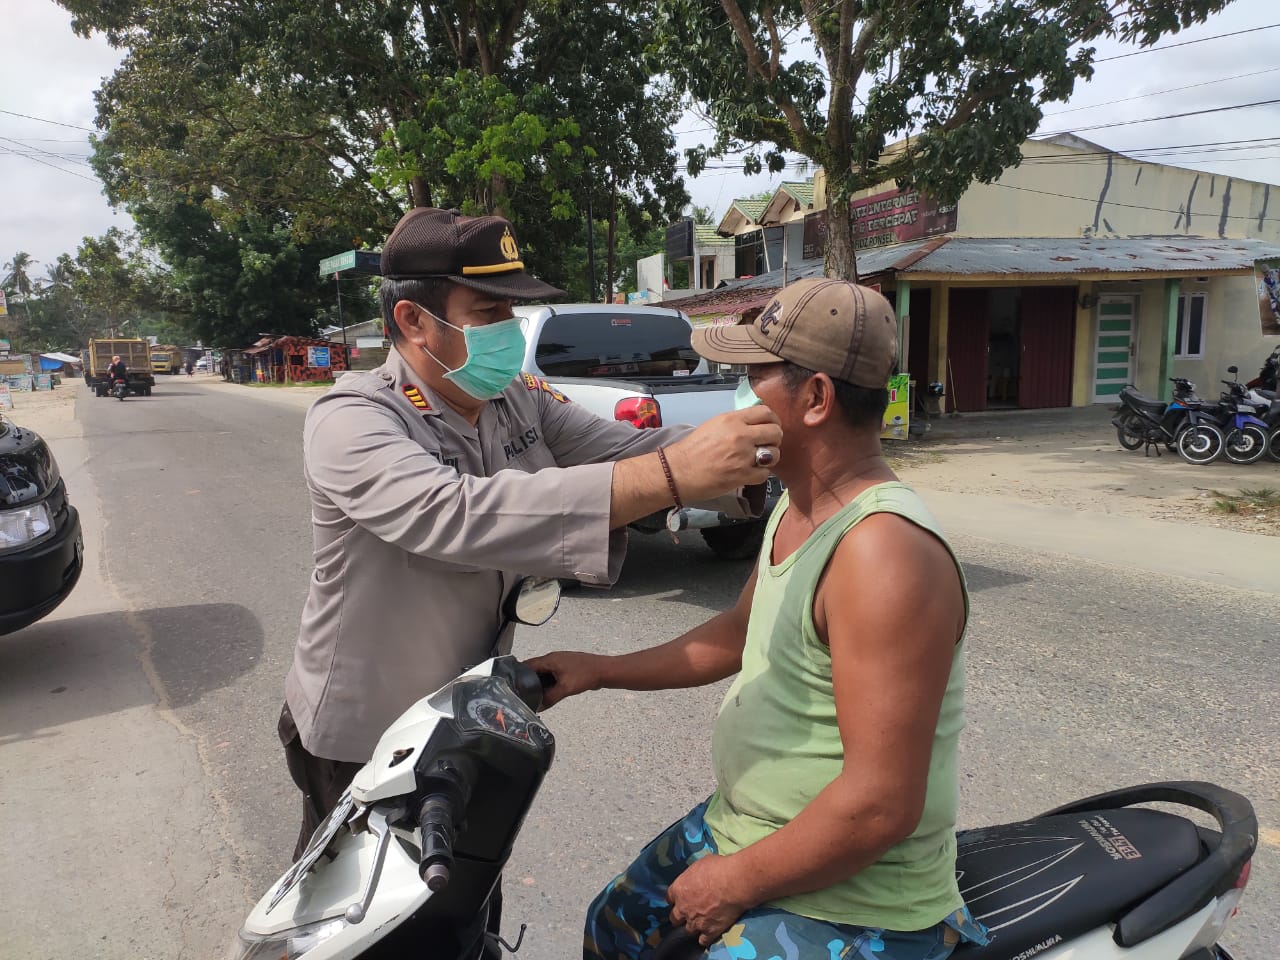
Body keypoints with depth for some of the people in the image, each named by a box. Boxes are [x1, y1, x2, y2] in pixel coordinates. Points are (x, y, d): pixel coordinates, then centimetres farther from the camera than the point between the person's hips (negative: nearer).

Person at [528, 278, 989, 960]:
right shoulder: (795, 509, 2)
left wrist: (735, 883, -17)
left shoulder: (885, 548, -30)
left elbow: (882, 806, -29)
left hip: (851, 903, -8)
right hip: (739, 827, 9)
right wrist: (600, 671, 13)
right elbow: (741, 633, 16)